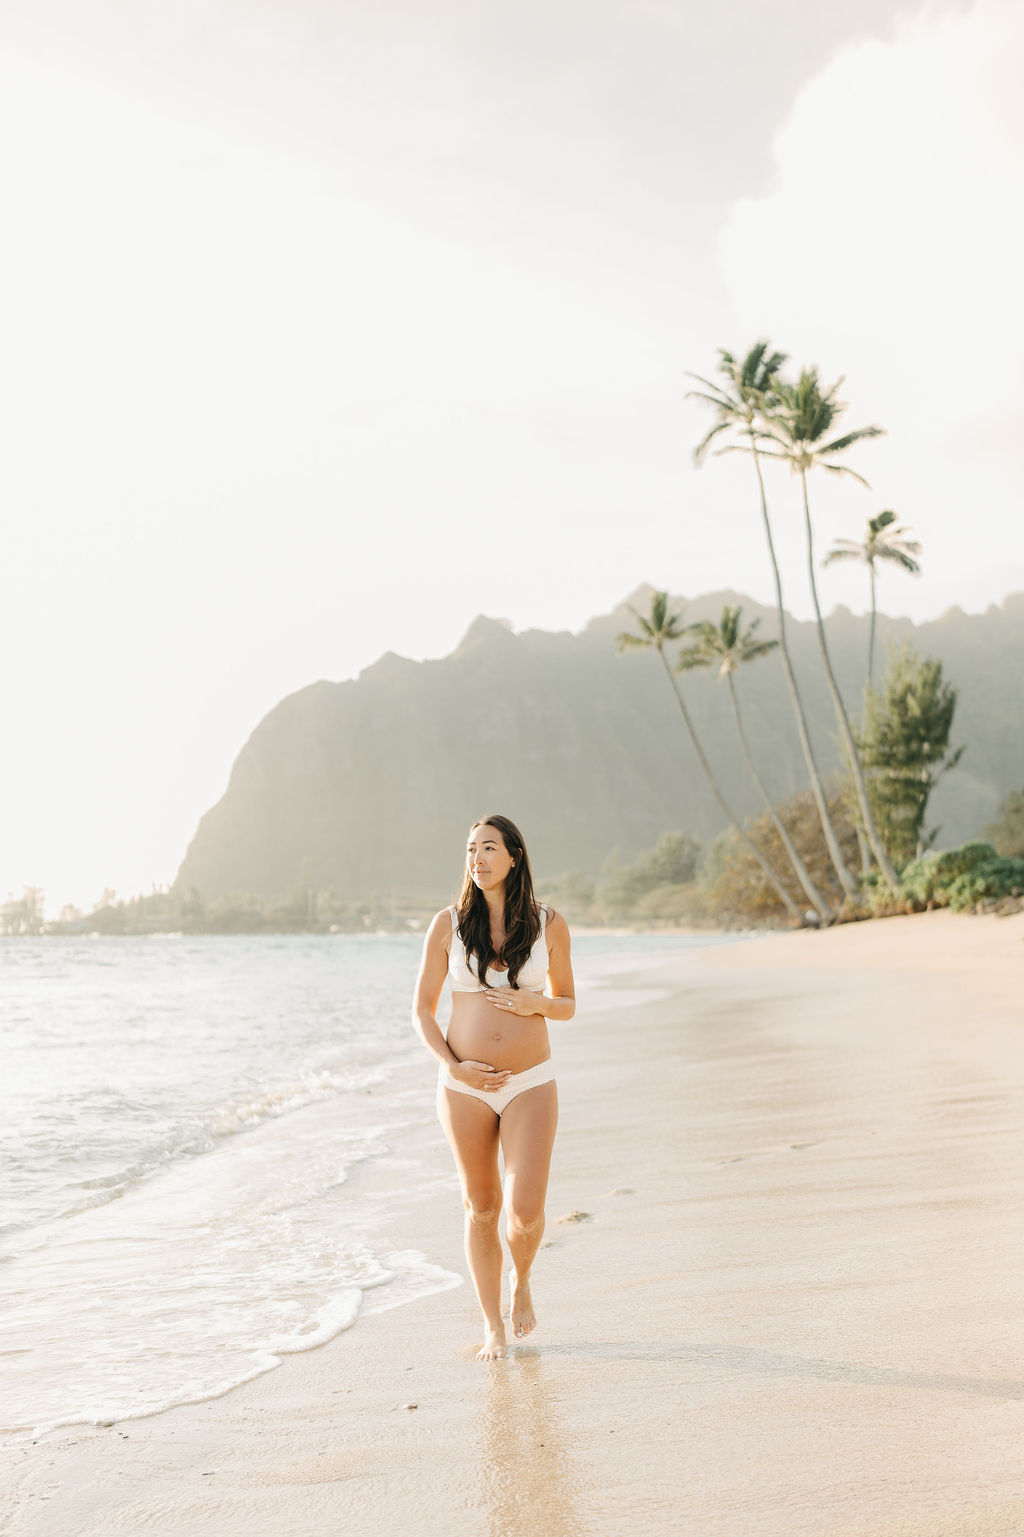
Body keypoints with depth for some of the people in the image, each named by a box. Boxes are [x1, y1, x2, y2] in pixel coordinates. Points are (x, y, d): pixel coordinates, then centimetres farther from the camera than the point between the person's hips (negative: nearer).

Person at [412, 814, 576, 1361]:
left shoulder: (549, 924, 0)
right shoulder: (448, 924, -2)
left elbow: (567, 1004, 10)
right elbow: (422, 1011, 3)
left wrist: (536, 1003, -12)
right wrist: (453, 1067, -12)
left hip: (530, 1084, 0)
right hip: (465, 1084, 1)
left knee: (525, 1211, -10)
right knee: (481, 1207, 10)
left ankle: (522, 1280, 25)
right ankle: (493, 1327, 27)